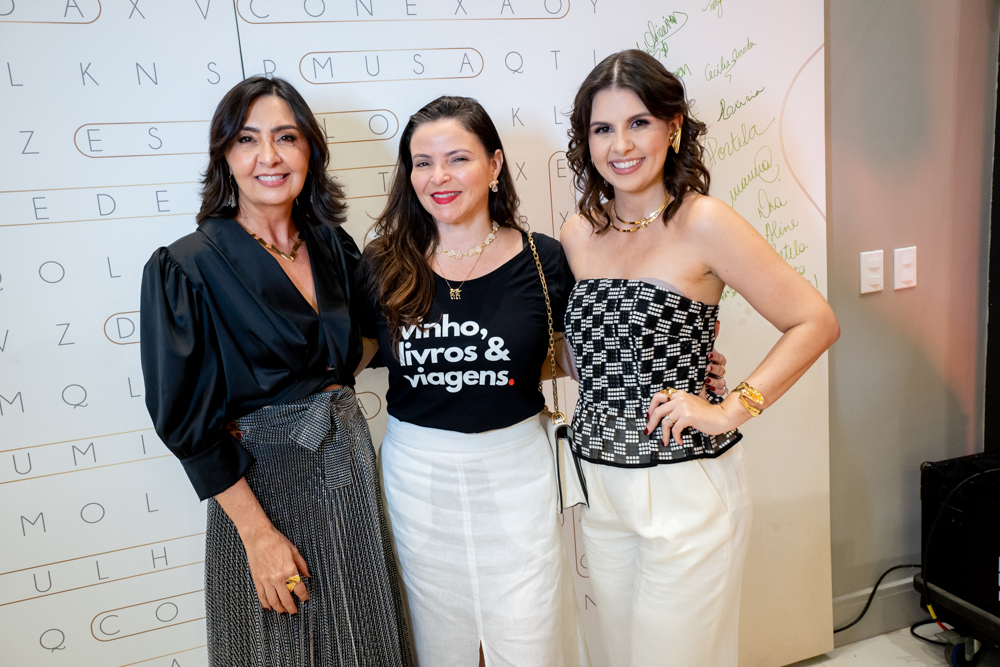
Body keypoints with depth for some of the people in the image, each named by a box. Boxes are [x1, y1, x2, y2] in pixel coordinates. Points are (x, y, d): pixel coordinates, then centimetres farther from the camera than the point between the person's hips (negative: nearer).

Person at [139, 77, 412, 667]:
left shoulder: (334, 246, 1)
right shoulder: (185, 269, -14)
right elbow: (187, 419, -14)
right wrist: (258, 532, -15)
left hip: (351, 464, 5)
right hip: (262, 481, -5)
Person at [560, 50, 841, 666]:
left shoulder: (702, 223, -12)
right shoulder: (578, 234, 3)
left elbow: (817, 322, -12)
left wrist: (732, 410, -18)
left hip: (688, 487, -5)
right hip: (600, 484, 5)